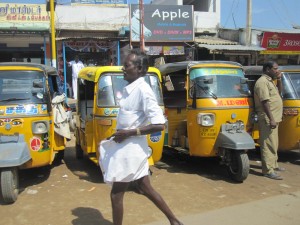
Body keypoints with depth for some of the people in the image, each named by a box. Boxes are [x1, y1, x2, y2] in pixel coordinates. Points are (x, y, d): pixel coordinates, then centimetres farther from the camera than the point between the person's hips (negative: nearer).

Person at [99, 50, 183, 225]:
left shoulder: (143, 90, -19)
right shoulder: (130, 89, 8)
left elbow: (159, 125, -24)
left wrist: (129, 133, -21)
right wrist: (121, 135, 6)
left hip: (130, 150, -9)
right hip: (127, 148, 9)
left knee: (116, 194, 6)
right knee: (146, 188, 19)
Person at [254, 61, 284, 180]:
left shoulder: (270, 81, 17)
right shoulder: (262, 82, -15)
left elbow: (279, 92, 27)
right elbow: (265, 102, -22)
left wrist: (279, 80, 12)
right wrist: (271, 119, -25)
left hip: (274, 118, 11)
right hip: (268, 119, -11)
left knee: (274, 144, 19)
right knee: (268, 144, -9)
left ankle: (273, 164, 32)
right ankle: (268, 170, -6)